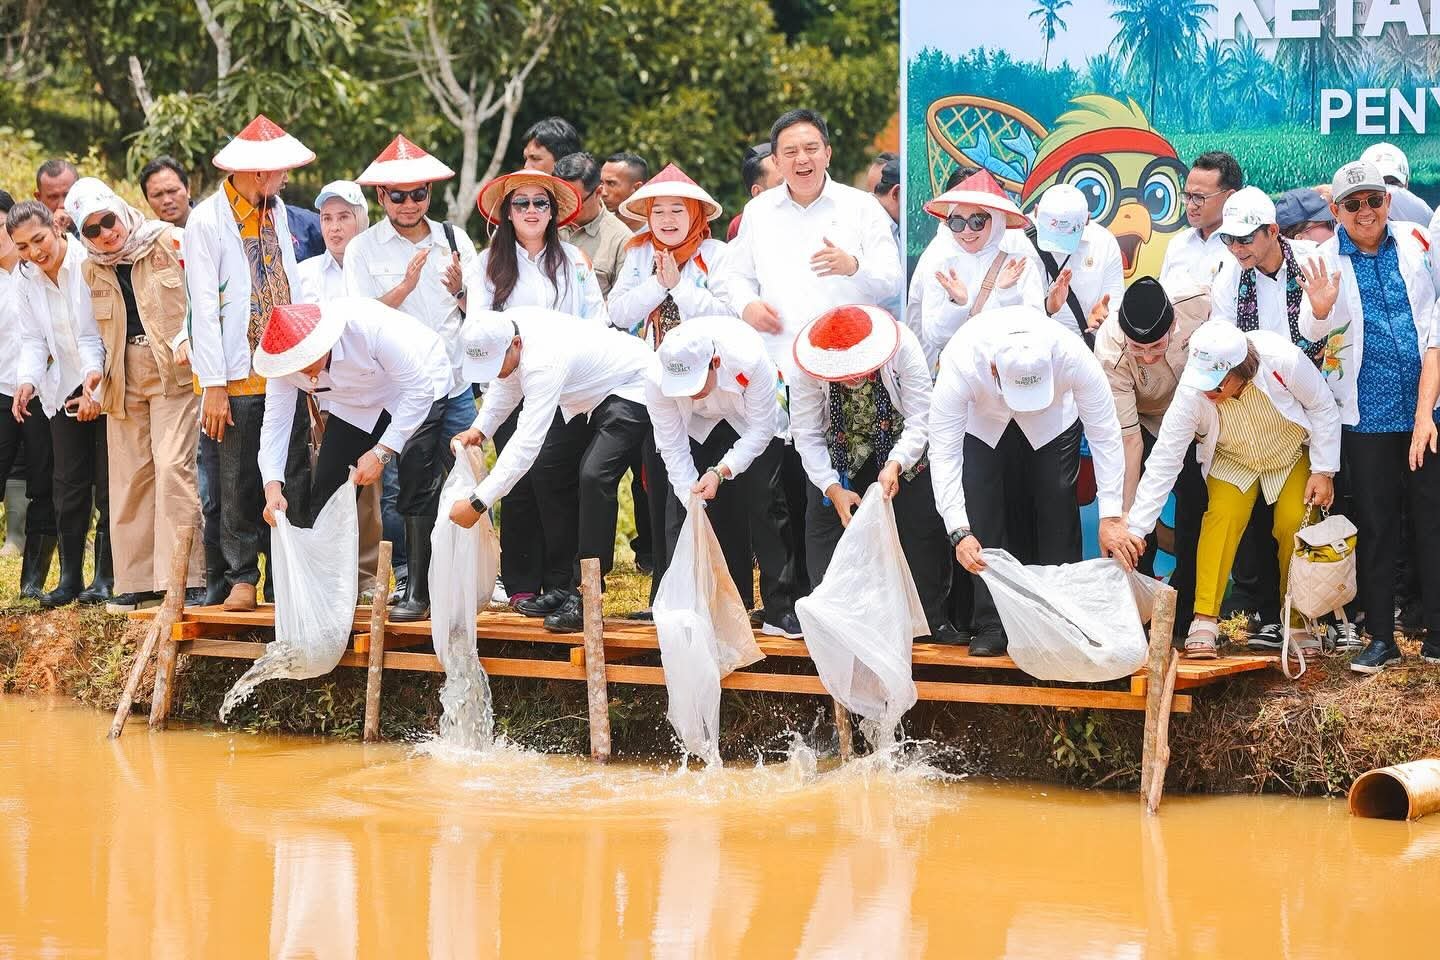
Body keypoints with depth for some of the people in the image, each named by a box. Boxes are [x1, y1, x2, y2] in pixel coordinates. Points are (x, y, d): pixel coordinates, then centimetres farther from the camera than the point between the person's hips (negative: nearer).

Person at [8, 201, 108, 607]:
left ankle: (105, 576, 4)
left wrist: (97, 378, -26)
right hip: (66, 390, 5)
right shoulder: (26, 280, 3)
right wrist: (27, 382, -11)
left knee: (108, 483, -4)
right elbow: (34, 340, 7)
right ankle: (70, 578, 10)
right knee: (68, 486, 3)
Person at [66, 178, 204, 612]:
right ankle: (137, 581, 12)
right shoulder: (90, 271, 12)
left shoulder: (169, 243, -3)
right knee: (130, 476, 6)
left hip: (174, 373, -5)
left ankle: (179, 576, -16)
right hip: (124, 381, 5)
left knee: (173, 465, -16)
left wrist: (187, 339, -17)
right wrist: (94, 373, 10)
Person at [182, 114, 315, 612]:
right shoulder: (207, 221, -9)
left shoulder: (277, 211, 11)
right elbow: (204, 309, -11)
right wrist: (214, 385, -14)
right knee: (237, 485, 2)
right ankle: (242, 578, 11)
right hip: (237, 376, -5)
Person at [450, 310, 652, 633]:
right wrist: (480, 429, -6)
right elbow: (507, 382, 9)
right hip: (588, 397, 10)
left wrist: (477, 504, -42)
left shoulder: (543, 362, -39)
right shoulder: (503, 331, -13)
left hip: (632, 390, -10)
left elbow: (527, 442, -42)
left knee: (594, 476, -26)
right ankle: (563, 582, 13)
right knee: (547, 468, 6)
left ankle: (583, 597, -24)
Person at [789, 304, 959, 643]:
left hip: (902, 449, -1)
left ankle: (934, 618, 8)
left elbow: (919, 421, -28)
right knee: (824, 524, -8)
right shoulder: (809, 368, -29)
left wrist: (895, 465, -43)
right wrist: (833, 489, -31)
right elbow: (806, 434, -22)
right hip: (841, 452, 1)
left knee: (921, 528, -5)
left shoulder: (903, 348, -32)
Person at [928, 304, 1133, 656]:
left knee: (1058, 518, -9)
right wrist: (959, 531, -46)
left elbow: (1105, 435, -31)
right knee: (983, 522, -12)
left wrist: (1112, 518, -35)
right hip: (982, 425, 0)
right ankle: (992, 628, -4)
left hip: (1052, 421, 1)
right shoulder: (960, 364, -43)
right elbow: (944, 452, -38)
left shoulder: (1074, 356, -40)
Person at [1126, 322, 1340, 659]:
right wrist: (1134, 530, -31)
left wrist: (1324, 471, -15)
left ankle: (1297, 623, 0)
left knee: (1294, 523, -17)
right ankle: (1204, 621, -21)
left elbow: (1323, 408, -18)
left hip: (1293, 454, 0)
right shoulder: (1192, 393, -35)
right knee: (1224, 515, -24)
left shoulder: (1283, 359, -38)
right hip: (1233, 461, 0)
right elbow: (1163, 462, -29)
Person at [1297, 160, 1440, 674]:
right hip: (1367, 416, -1)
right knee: (1376, 529, 6)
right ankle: (1380, 637, 16)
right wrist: (1319, 313, -30)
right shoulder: (1325, 262, -1)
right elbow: (1313, 342, -8)